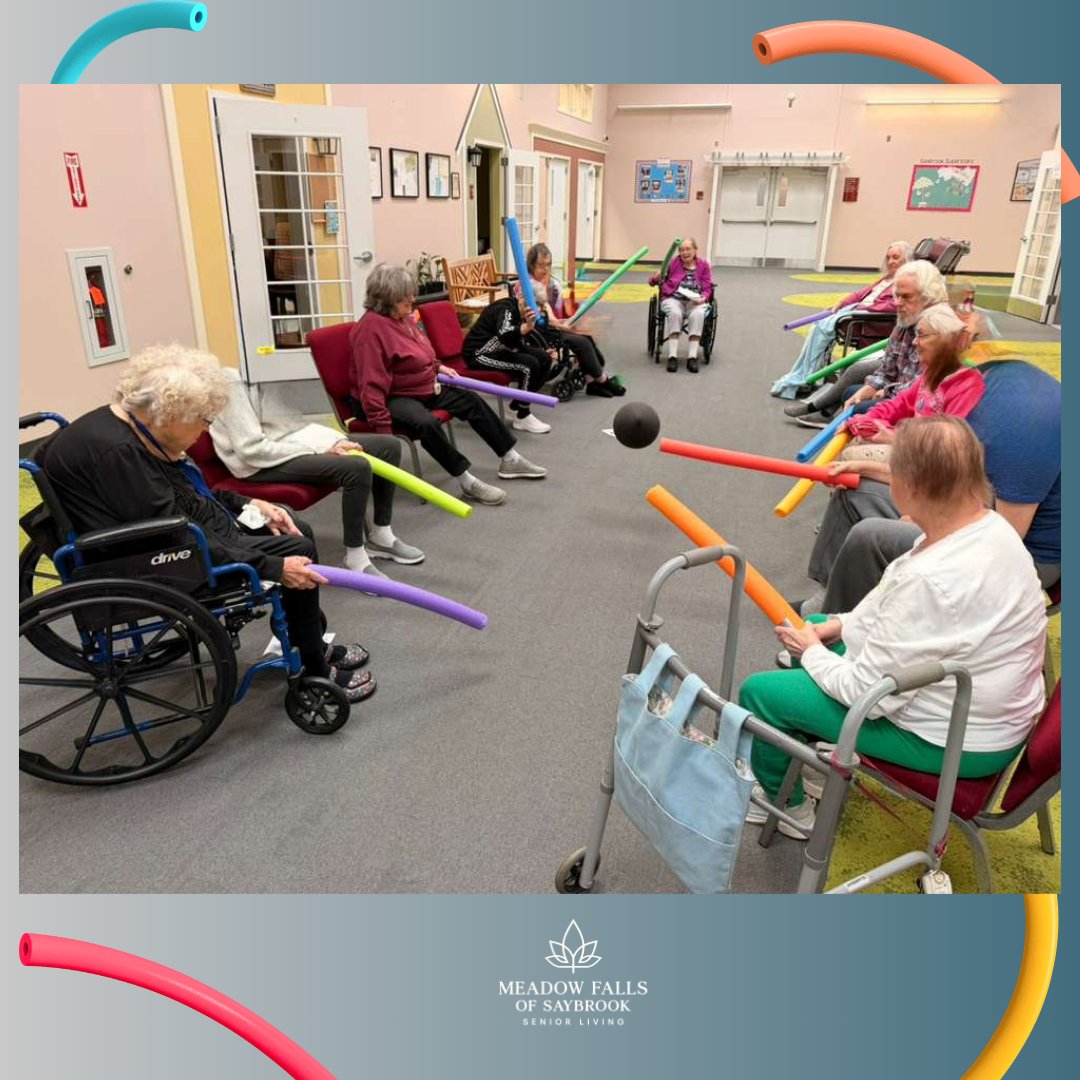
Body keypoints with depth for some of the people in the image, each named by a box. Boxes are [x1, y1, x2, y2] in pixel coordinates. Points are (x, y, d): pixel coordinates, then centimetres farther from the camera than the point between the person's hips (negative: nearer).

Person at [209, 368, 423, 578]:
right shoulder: (234, 377, -19)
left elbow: (292, 417, 11)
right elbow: (252, 450, -23)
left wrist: (335, 441, -7)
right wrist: (320, 449, -21)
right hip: (263, 463, -9)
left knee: (389, 445, 1)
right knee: (357, 467, -31)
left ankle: (380, 537, 12)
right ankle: (355, 559, -15)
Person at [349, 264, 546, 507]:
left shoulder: (403, 317, 5)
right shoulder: (371, 328, -25)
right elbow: (371, 384, -29)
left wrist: (438, 367, 21)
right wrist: (382, 427, -33)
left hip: (422, 388, 10)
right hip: (392, 397, -10)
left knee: (471, 401, 4)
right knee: (426, 423, -38)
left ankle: (510, 460, 12)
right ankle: (469, 483, -27)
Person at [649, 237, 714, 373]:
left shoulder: (704, 265, 12)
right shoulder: (673, 263, 10)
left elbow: (707, 289, 7)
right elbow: (654, 280, 6)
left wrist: (703, 298, -15)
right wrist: (656, 279, -19)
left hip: (695, 301, 1)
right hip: (673, 298, -1)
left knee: (697, 314, -34)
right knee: (675, 313, -36)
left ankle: (692, 357, -35)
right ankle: (672, 356, -37)